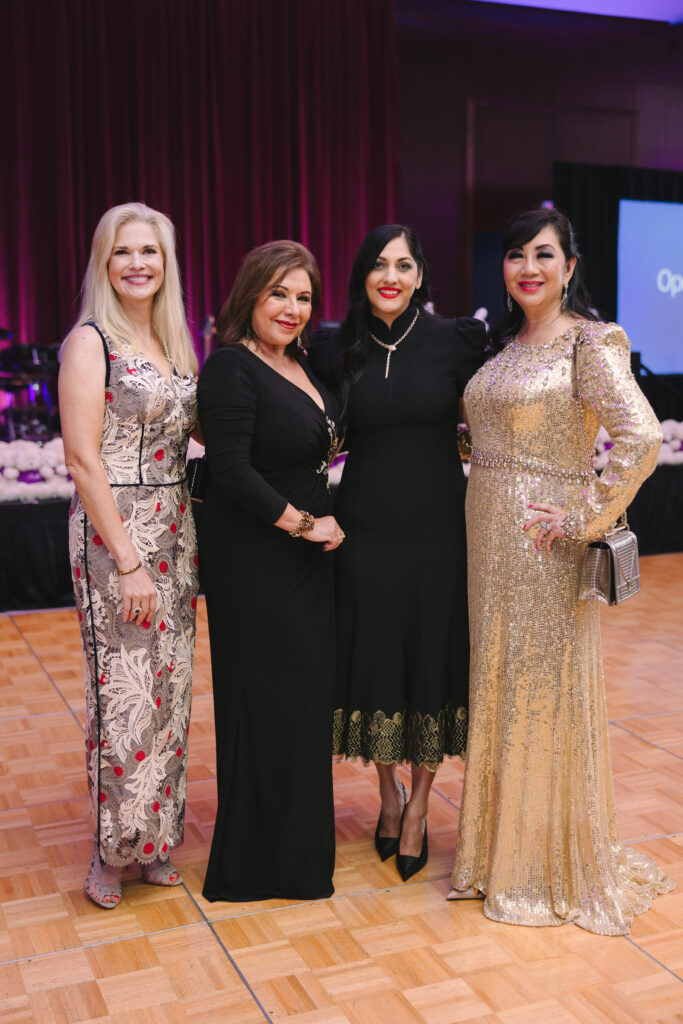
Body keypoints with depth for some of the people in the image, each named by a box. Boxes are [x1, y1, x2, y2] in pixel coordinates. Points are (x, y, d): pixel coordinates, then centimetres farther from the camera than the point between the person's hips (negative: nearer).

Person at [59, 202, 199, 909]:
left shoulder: (172, 342, 13)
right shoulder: (91, 341, -9)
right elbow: (83, 460, -15)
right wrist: (128, 561, -18)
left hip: (175, 532, 7)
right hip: (114, 533, -7)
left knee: (170, 687, 12)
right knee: (124, 693, -3)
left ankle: (154, 838, 27)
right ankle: (111, 848, 17)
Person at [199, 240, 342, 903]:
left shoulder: (299, 363, 12)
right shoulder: (231, 367, -15)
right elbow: (231, 471, -21)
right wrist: (304, 523, -15)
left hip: (304, 556, 9)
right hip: (253, 563, -9)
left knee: (304, 691, 16)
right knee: (266, 696, 1)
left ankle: (295, 839, 33)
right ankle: (264, 857, 19)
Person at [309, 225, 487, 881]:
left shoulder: (455, 341, -2)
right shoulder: (337, 354, 2)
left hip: (438, 530, -1)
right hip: (366, 530, 1)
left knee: (433, 660, 7)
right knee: (374, 660, 9)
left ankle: (417, 808, 25)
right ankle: (389, 793, 33)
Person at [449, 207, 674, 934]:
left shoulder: (589, 344, -11)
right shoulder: (505, 346, 13)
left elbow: (642, 439, -23)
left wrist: (586, 519, -19)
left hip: (544, 544, -7)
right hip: (489, 537, 8)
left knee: (547, 691, 2)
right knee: (498, 686, 14)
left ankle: (558, 869, 19)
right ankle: (505, 849, 31)